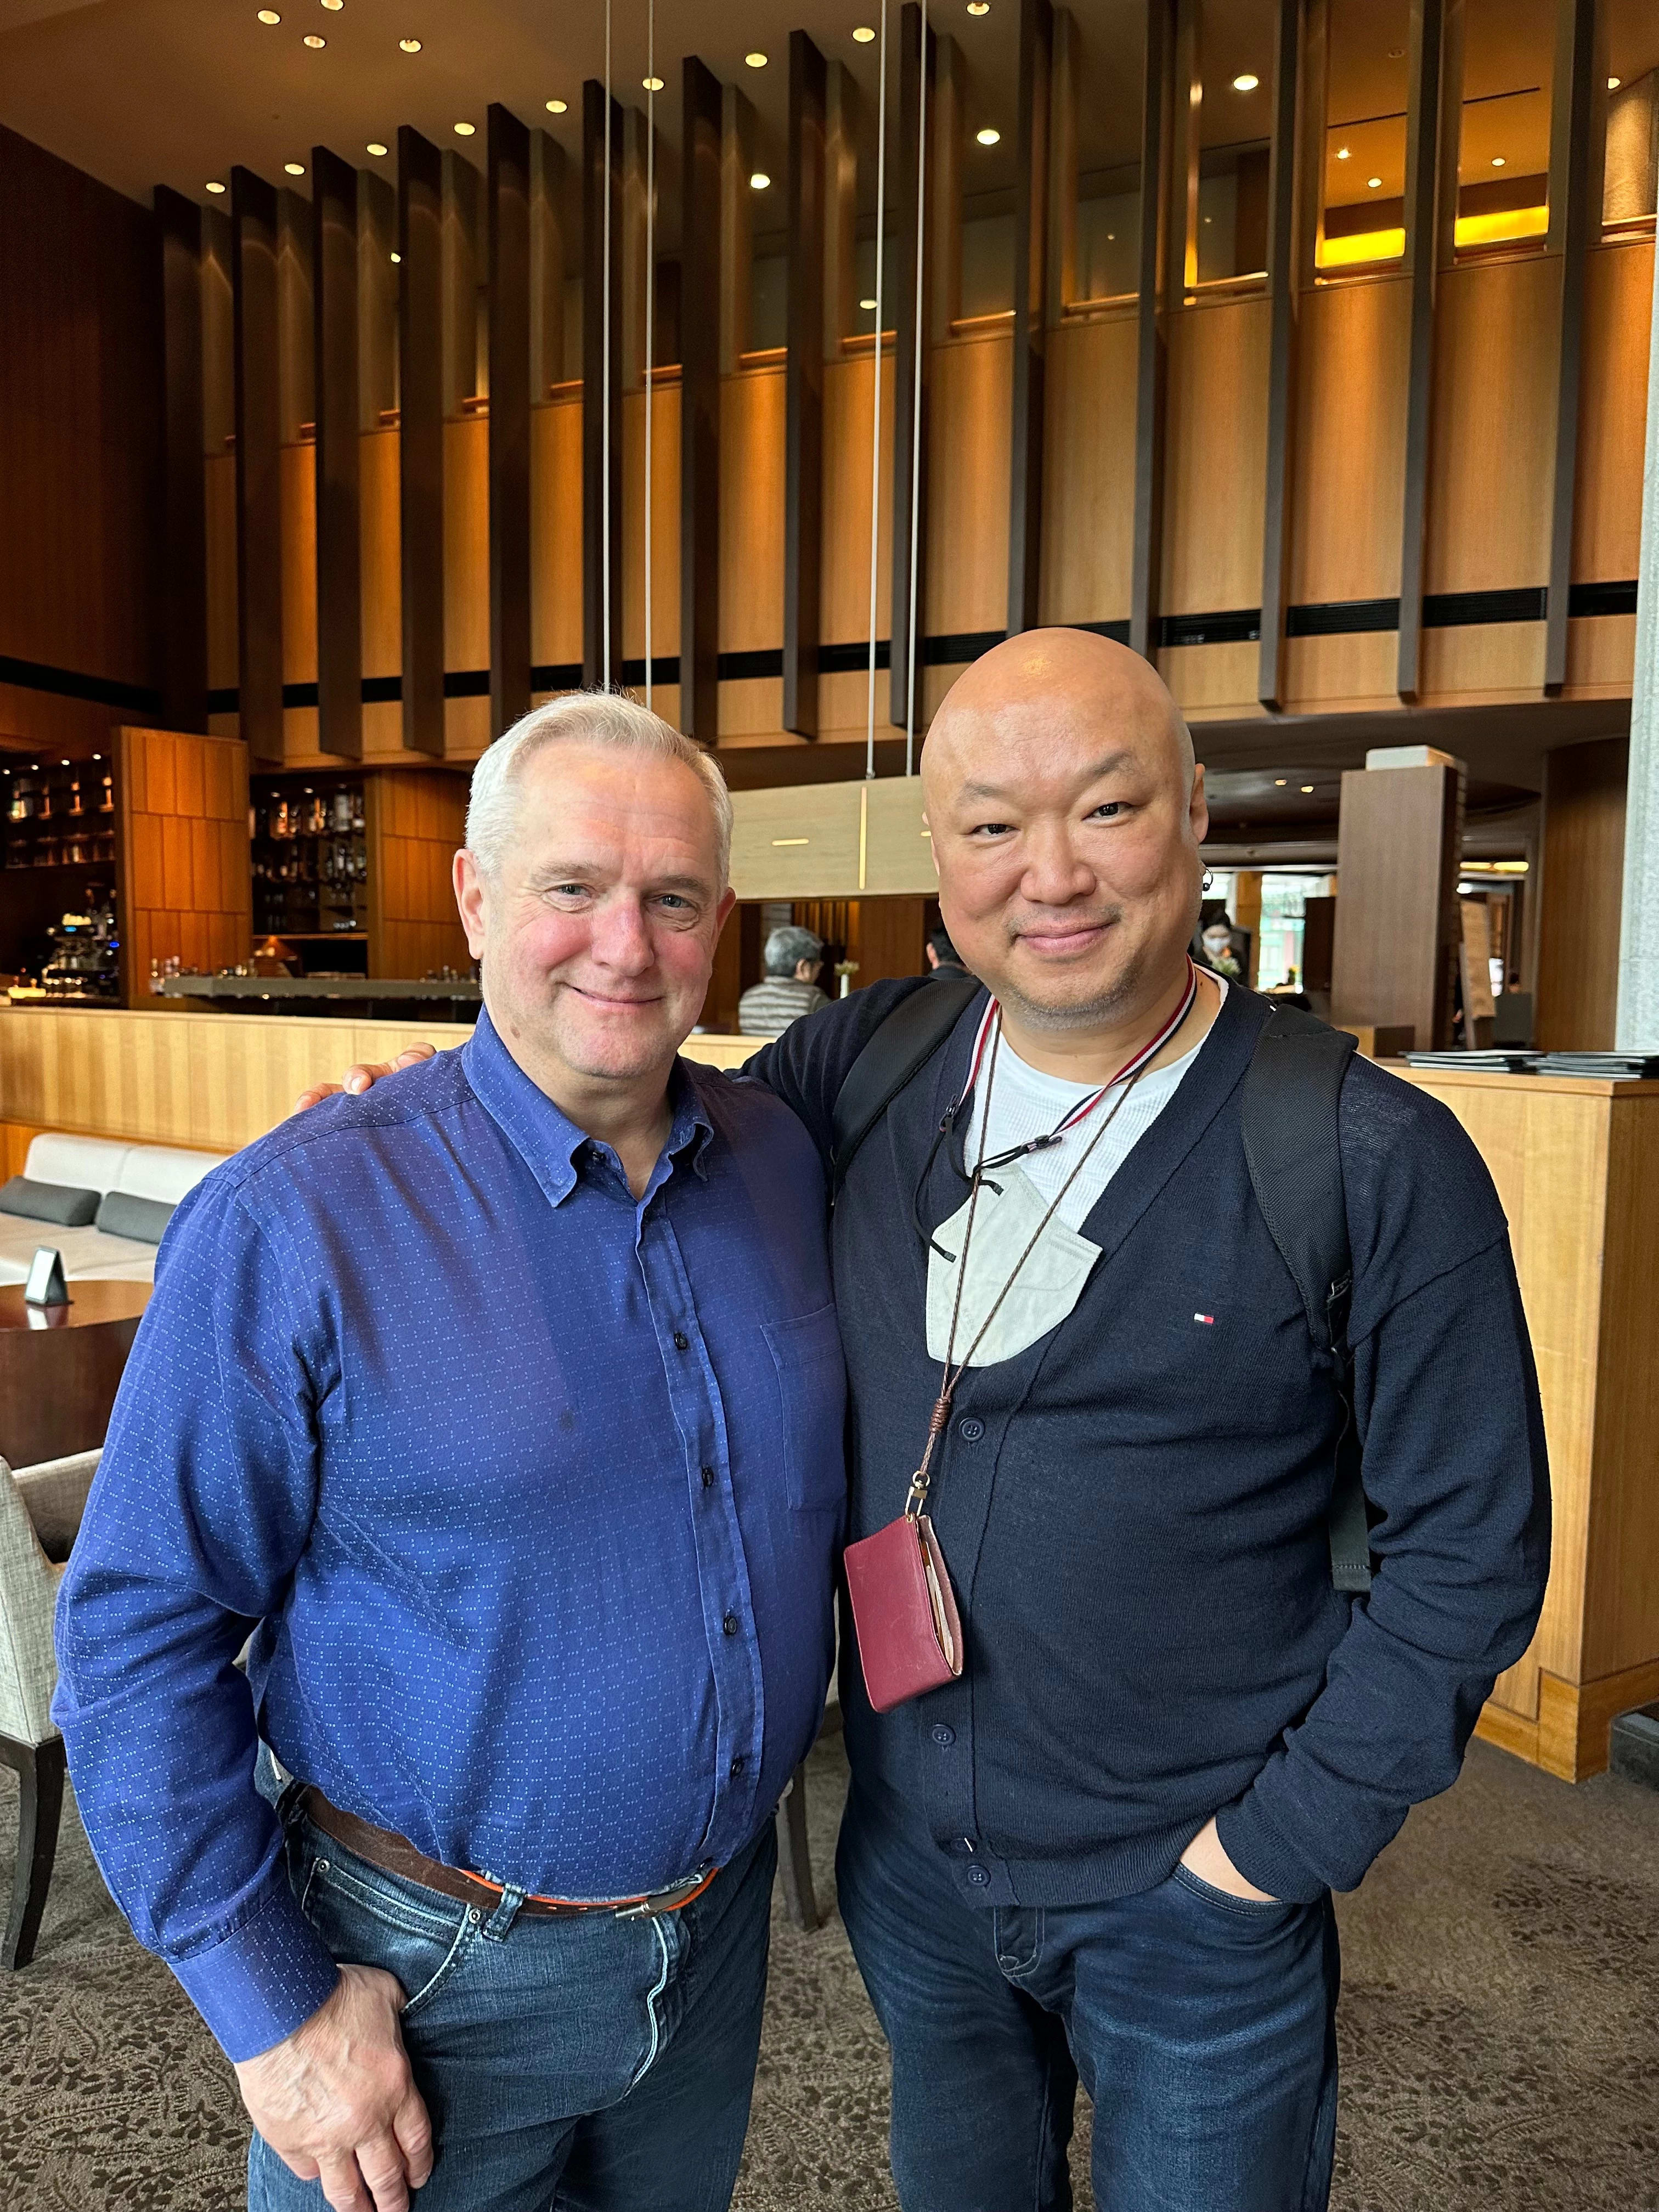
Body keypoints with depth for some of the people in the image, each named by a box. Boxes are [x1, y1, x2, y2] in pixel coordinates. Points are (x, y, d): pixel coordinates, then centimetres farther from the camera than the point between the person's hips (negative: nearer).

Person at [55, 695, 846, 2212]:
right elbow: (141, 1631, -16)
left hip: (720, 1922, 5)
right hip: (432, 1979, -4)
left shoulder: (784, 1163, -6)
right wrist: (273, 2004, -13)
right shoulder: (295, 1223, -21)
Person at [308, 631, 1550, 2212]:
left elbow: (1468, 1549, -11)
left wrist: (1276, 1847, -11)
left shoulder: (1377, 1163, -18)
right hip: (908, 1853, 4)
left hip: (1189, 1902, -3)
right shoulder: (869, 1061, -8)